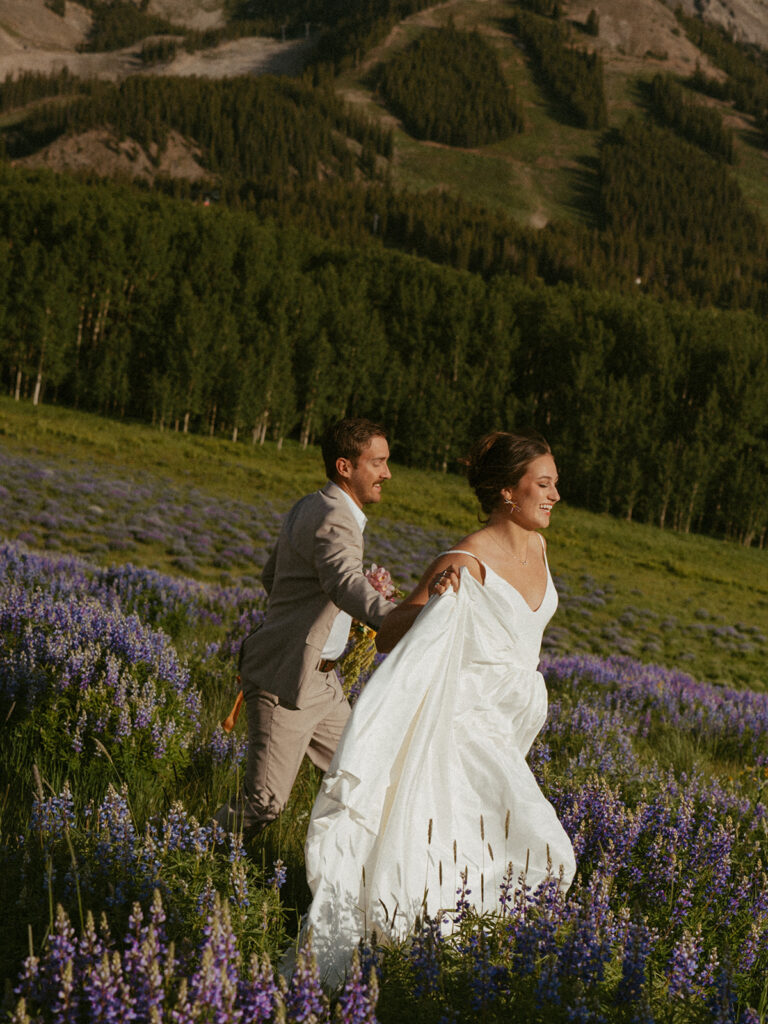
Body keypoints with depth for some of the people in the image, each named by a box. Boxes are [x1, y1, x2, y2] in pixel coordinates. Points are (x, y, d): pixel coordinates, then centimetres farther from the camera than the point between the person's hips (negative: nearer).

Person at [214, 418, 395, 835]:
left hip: (318, 678, 11)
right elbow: (346, 585, -42)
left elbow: (271, 575, 23)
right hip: (285, 679, -11)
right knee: (264, 800, -7)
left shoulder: (310, 507, 11)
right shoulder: (333, 520, -21)